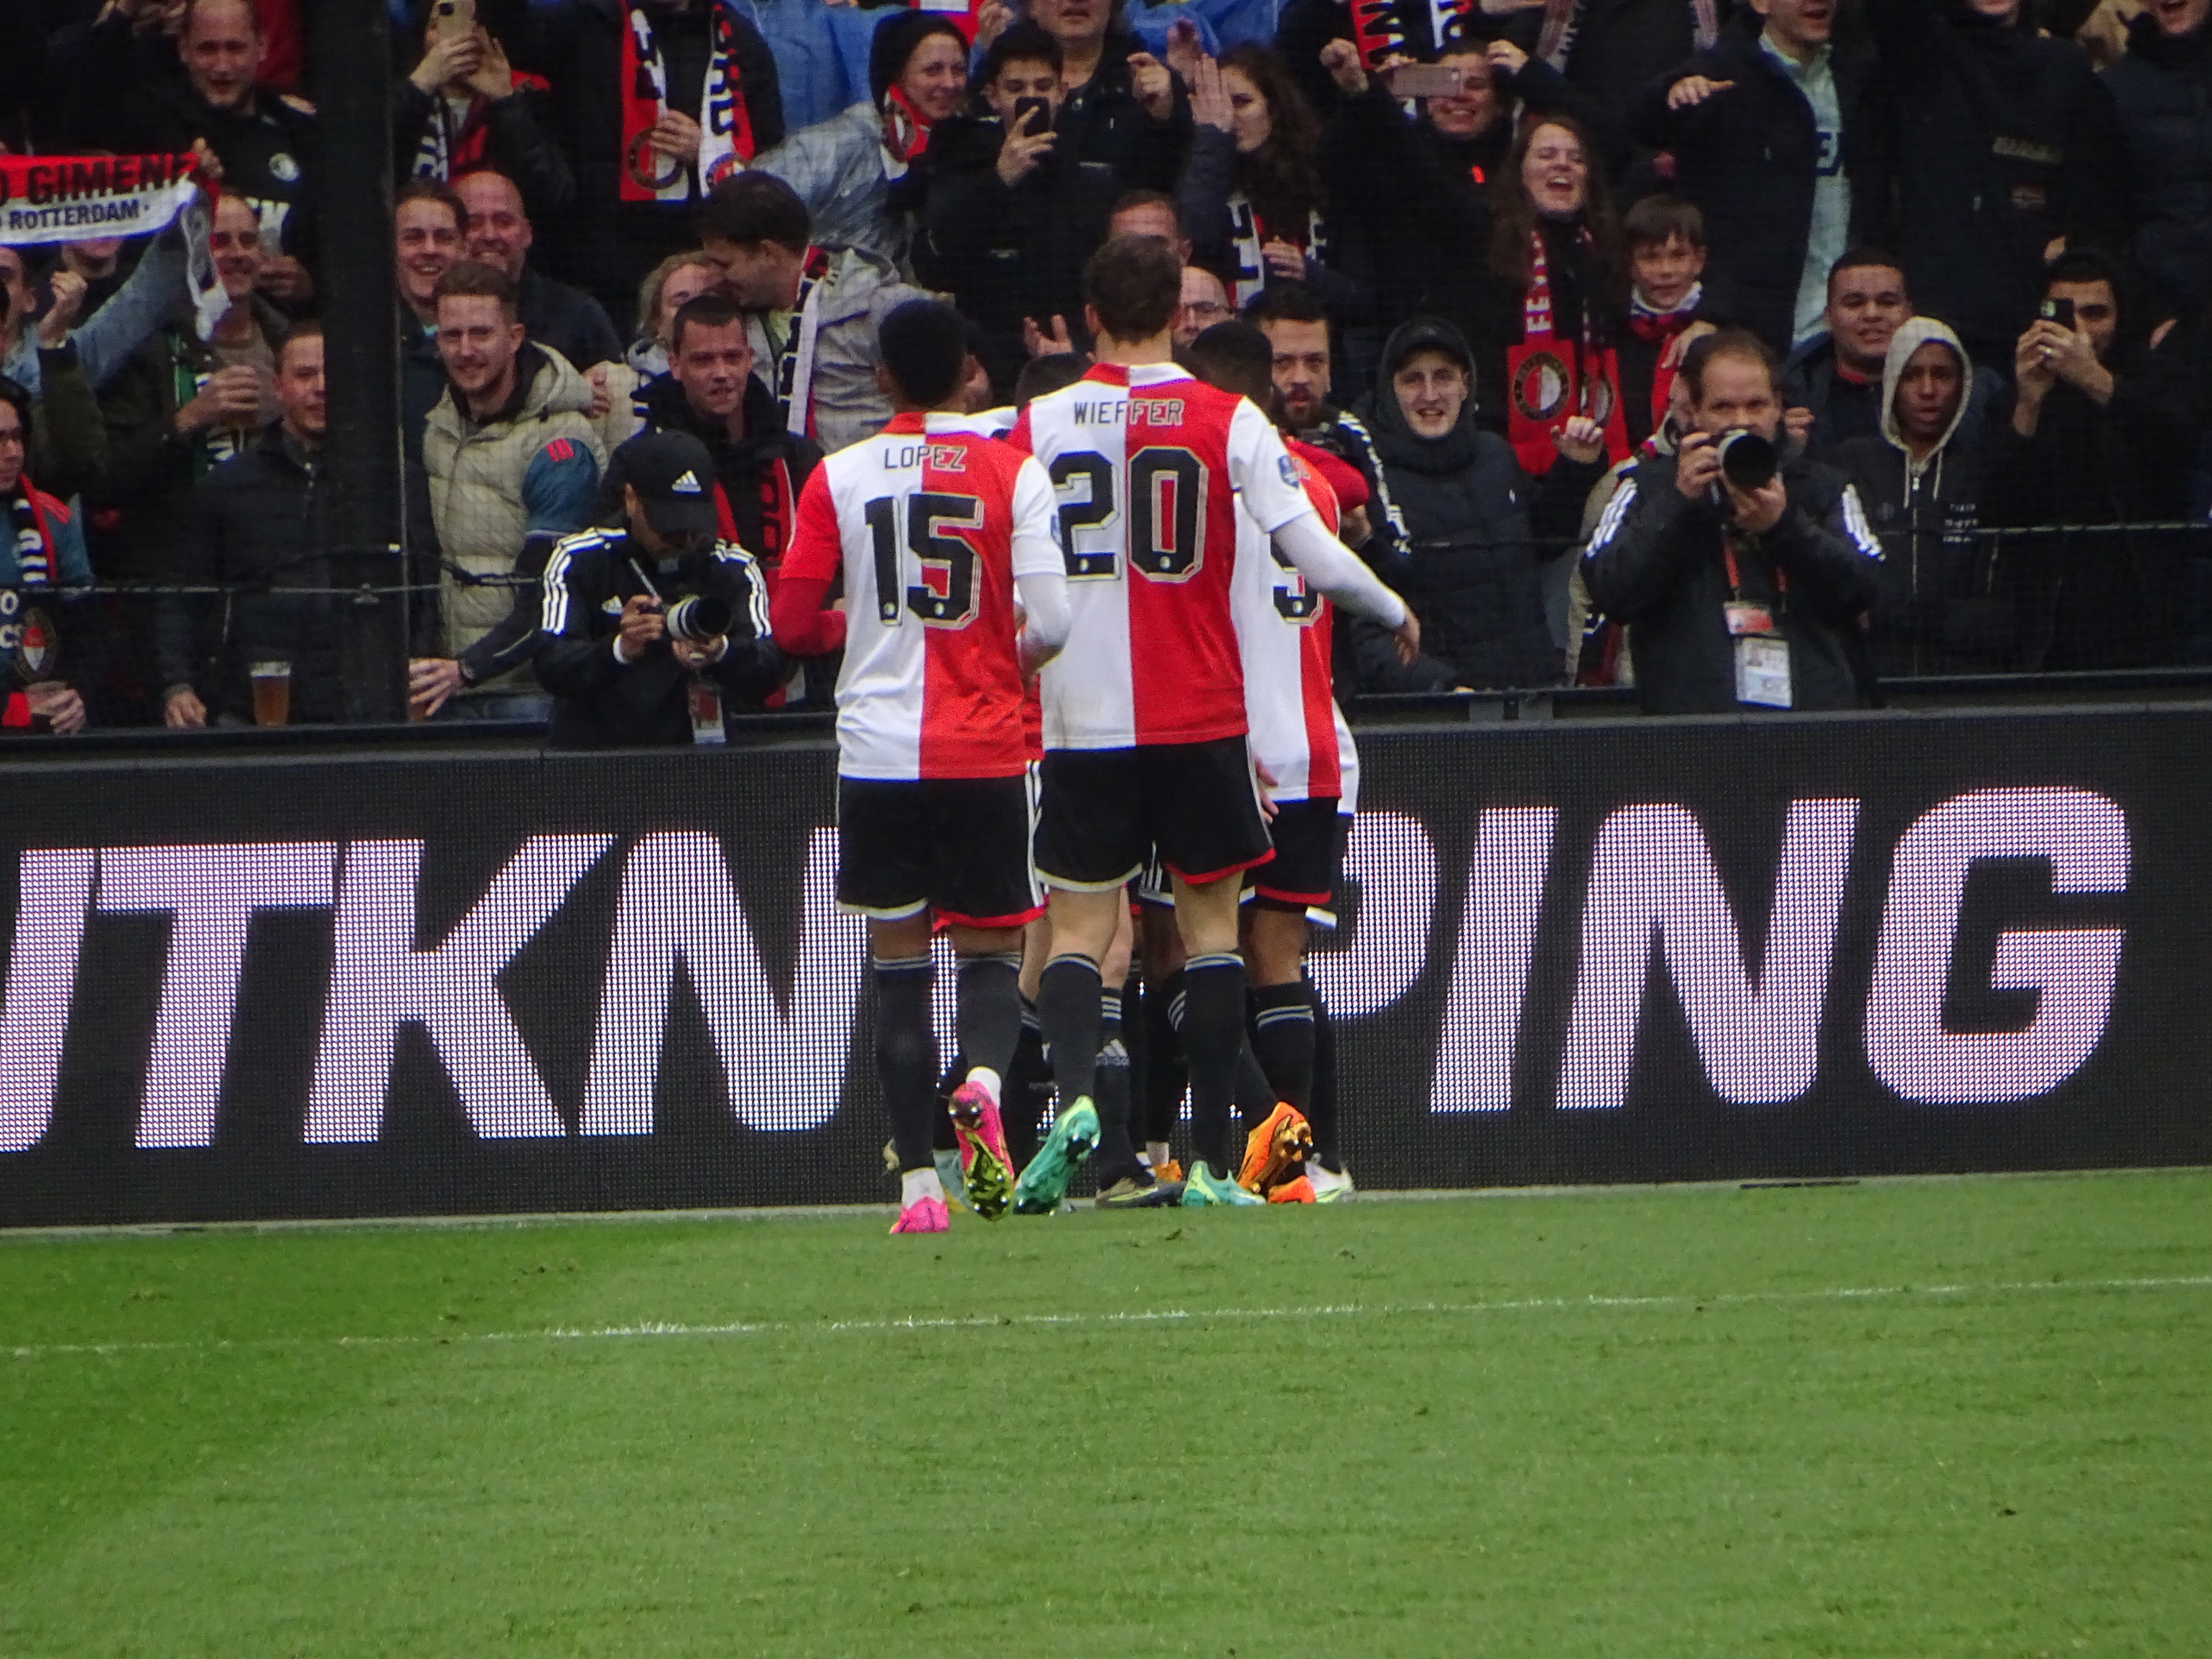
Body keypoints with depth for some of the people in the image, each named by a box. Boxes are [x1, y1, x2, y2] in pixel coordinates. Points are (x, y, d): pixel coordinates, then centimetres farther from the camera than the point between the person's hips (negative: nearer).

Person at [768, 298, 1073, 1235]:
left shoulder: (840, 478, 1)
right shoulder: (1015, 474, -1)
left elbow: (792, 625, 2)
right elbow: (1050, 625, -8)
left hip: (879, 750, 0)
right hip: (987, 753, 0)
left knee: (898, 964, 7)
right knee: (991, 949, 10)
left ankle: (918, 1183, 0)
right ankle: (983, 1082, -22)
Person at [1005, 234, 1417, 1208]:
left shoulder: (1039, 425, 0)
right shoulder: (1229, 422, -3)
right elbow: (1313, 554, -6)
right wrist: (1395, 612, 12)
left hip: (1083, 721, 1)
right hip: (1201, 720, 0)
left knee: (1079, 925, 5)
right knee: (1210, 921, 7)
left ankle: (1073, 1092, -22)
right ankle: (1210, 1160, 4)